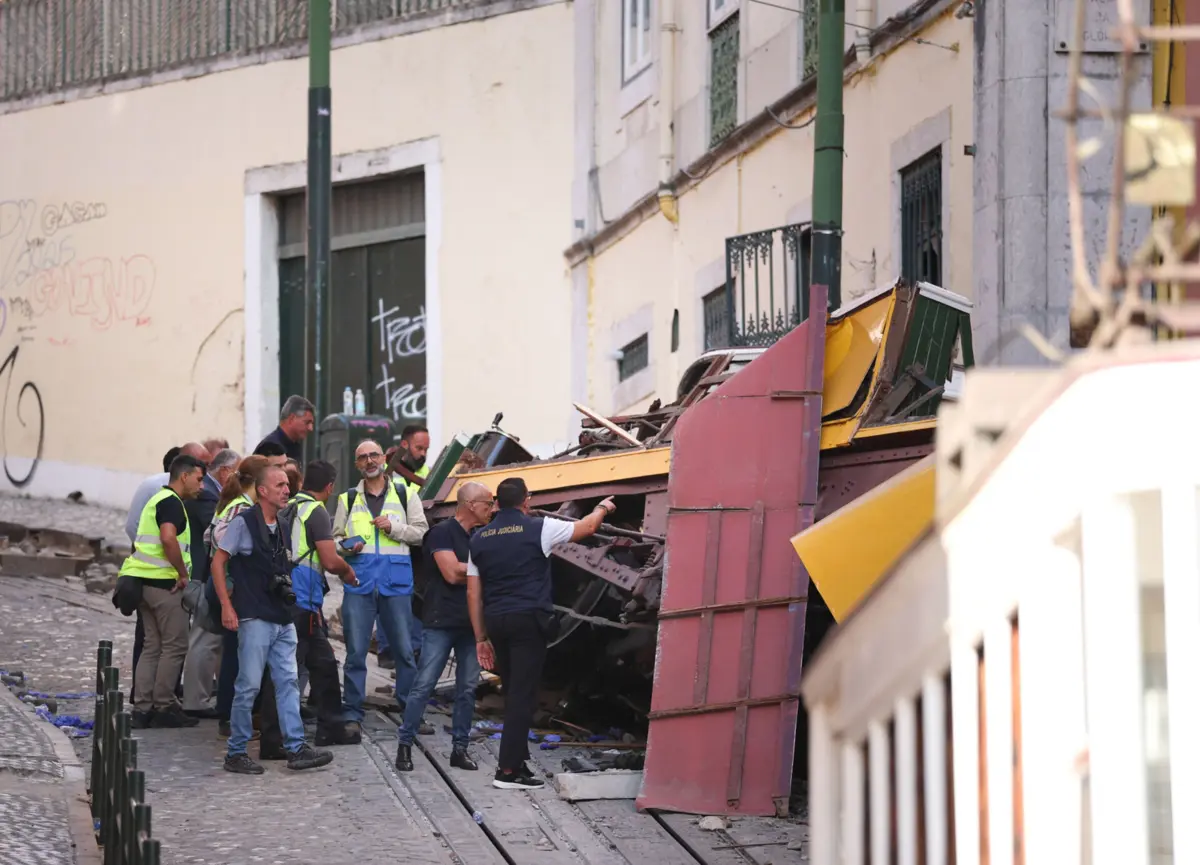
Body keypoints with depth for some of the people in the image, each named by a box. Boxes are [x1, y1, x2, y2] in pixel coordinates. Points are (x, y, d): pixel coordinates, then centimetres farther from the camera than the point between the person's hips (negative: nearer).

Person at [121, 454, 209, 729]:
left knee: (153, 646, 11)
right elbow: (168, 539, -27)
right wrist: (183, 573, -18)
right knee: (175, 646, -3)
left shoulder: (158, 499, 21)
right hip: (164, 582, -10)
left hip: (145, 581, 10)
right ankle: (163, 708, -1)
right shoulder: (171, 502, -11)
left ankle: (142, 709, 9)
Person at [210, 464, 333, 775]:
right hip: (254, 618, -7)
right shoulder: (244, 522, -7)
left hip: (282, 618, 7)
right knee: (249, 686, -5)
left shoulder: (284, 527, 14)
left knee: (288, 683, 4)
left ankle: (296, 747, 5)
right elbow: (218, 563, -6)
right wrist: (226, 606, -12)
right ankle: (236, 753, 3)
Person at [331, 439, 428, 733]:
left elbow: (421, 532, 6)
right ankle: (352, 713, 4)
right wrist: (346, 547, -6)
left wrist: (394, 527, -9)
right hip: (359, 582, 1)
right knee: (356, 651, 0)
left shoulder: (404, 496, 9)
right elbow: (336, 537, 16)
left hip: (396, 583, -1)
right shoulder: (348, 499, 13)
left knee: (405, 649, 3)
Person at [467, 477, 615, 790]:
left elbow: (473, 593, 11)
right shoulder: (539, 528, -4)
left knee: (513, 693, 17)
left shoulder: (478, 539, 11)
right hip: (529, 620, -5)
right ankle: (508, 770, -10)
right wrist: (602, 509, 31)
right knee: (522, 696, -6)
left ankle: (516, 760, 21)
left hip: (495, 622, 5)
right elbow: (587, 527, 9)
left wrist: (481, 638, 16)